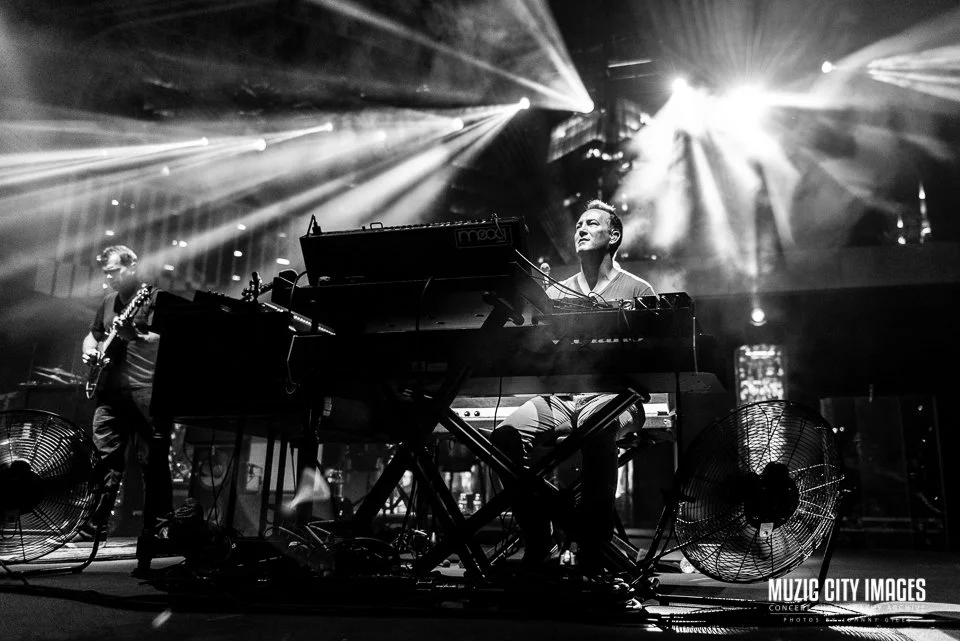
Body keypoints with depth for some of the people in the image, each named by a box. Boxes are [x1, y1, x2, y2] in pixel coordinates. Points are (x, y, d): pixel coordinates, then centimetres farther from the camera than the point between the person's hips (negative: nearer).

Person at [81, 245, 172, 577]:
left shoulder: (156, 298, -1)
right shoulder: (109, 301, 20)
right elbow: (92, 335, 31)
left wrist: (137, 335, -26)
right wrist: (90, 350, 9)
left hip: (148, 390, -6)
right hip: (111, 389, 6)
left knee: (154, 464, -4)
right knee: (104, 455, 1)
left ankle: (155, 535, 2)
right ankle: (96, 522, 11)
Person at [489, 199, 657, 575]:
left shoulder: (637, 291, 11)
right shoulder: (556, 293, 21)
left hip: (614, 393, -3)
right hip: (560, 392, 3)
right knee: (506, 434, -26)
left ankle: (592, 551, -25)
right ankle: (537, 542, -12)